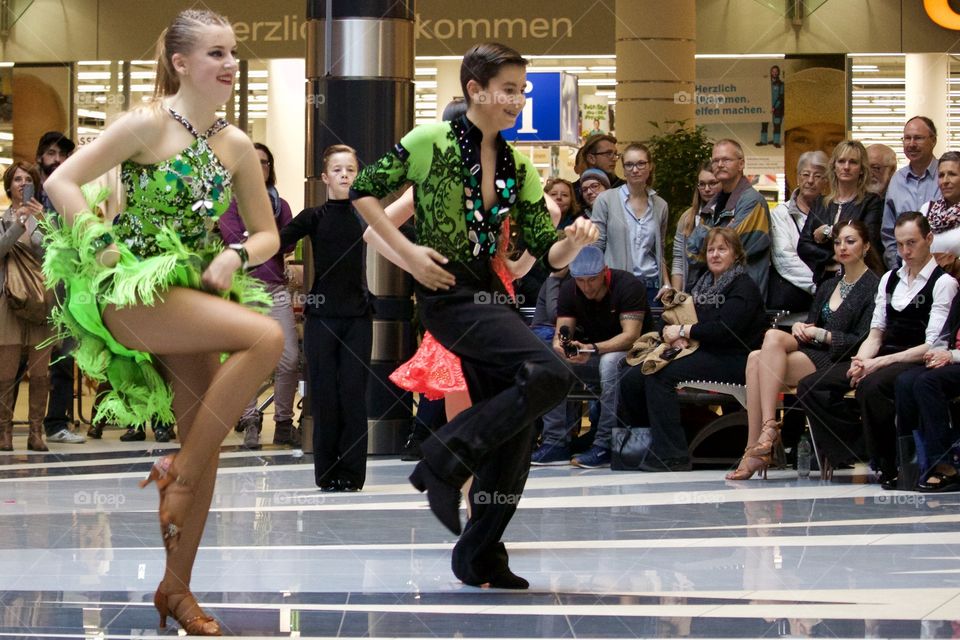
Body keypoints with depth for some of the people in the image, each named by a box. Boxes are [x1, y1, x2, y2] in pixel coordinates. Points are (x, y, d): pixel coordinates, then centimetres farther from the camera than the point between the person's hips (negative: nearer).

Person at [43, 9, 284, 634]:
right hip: (133, 292, -6)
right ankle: (180, 470, -13)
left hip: (194, 295, 6)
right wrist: (106, 249, -17)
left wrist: (236, 254, -6)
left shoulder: (236, 146, 8)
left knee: (206, 437, 1)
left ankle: (177, 588, 13)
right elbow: (62, 181, -11)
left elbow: (268, 234, 15)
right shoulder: (148, 124, -8)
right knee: (266, 336, -27)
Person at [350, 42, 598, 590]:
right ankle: (448, 458, -16)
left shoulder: (518, 168, 11)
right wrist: (407, 252, -10)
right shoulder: (430, 142, -5)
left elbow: (545, 253, 9)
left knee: (513, 432, 6)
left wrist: (574, 242, -14)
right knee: (549, 375, -26)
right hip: (449, 293, -7)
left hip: (492, 297, 7)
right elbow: (364, 191, -1)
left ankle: (481, 558, 18)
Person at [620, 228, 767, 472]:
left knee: (659, 376, -29)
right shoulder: (704, 284, 22)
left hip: (731, 360, -8)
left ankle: (670, 455, -29)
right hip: (701, 354, 9)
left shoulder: (744, 287, -4)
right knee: (631, 381, -7)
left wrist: (683, 331, -12)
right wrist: (678, 337, -7)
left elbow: (725, 328, -18)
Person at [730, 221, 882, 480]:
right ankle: (756, 449, -30)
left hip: (841, 362, -7)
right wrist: (799, 328, -2)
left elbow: (863, 341, -10)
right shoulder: (829, 286, 24)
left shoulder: (873, 287, -2)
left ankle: (768, 428, -32)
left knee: (773, 338, -28)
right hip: (815, 354, 7)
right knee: (756, 358, -22)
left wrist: (821, 334, -12)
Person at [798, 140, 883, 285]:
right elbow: (803, 246, 6)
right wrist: (834, 255, -8)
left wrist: (829, 232, -5)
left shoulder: (871, 202, 3)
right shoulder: (821, 204, 14)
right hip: (823, 279, 3)